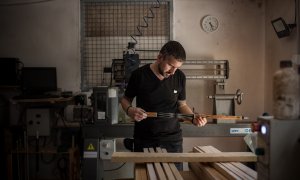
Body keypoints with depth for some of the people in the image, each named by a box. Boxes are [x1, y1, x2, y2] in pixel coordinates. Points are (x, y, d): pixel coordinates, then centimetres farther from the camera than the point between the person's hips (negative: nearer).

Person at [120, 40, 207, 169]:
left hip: (172, 140, 2)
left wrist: (193, 117, -8)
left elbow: (182, 104, 10)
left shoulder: (179, 77, -1)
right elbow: (125, 99, 5)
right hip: (144, 140, -1)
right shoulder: (139, 75, -8)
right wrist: (129, 110, -16)